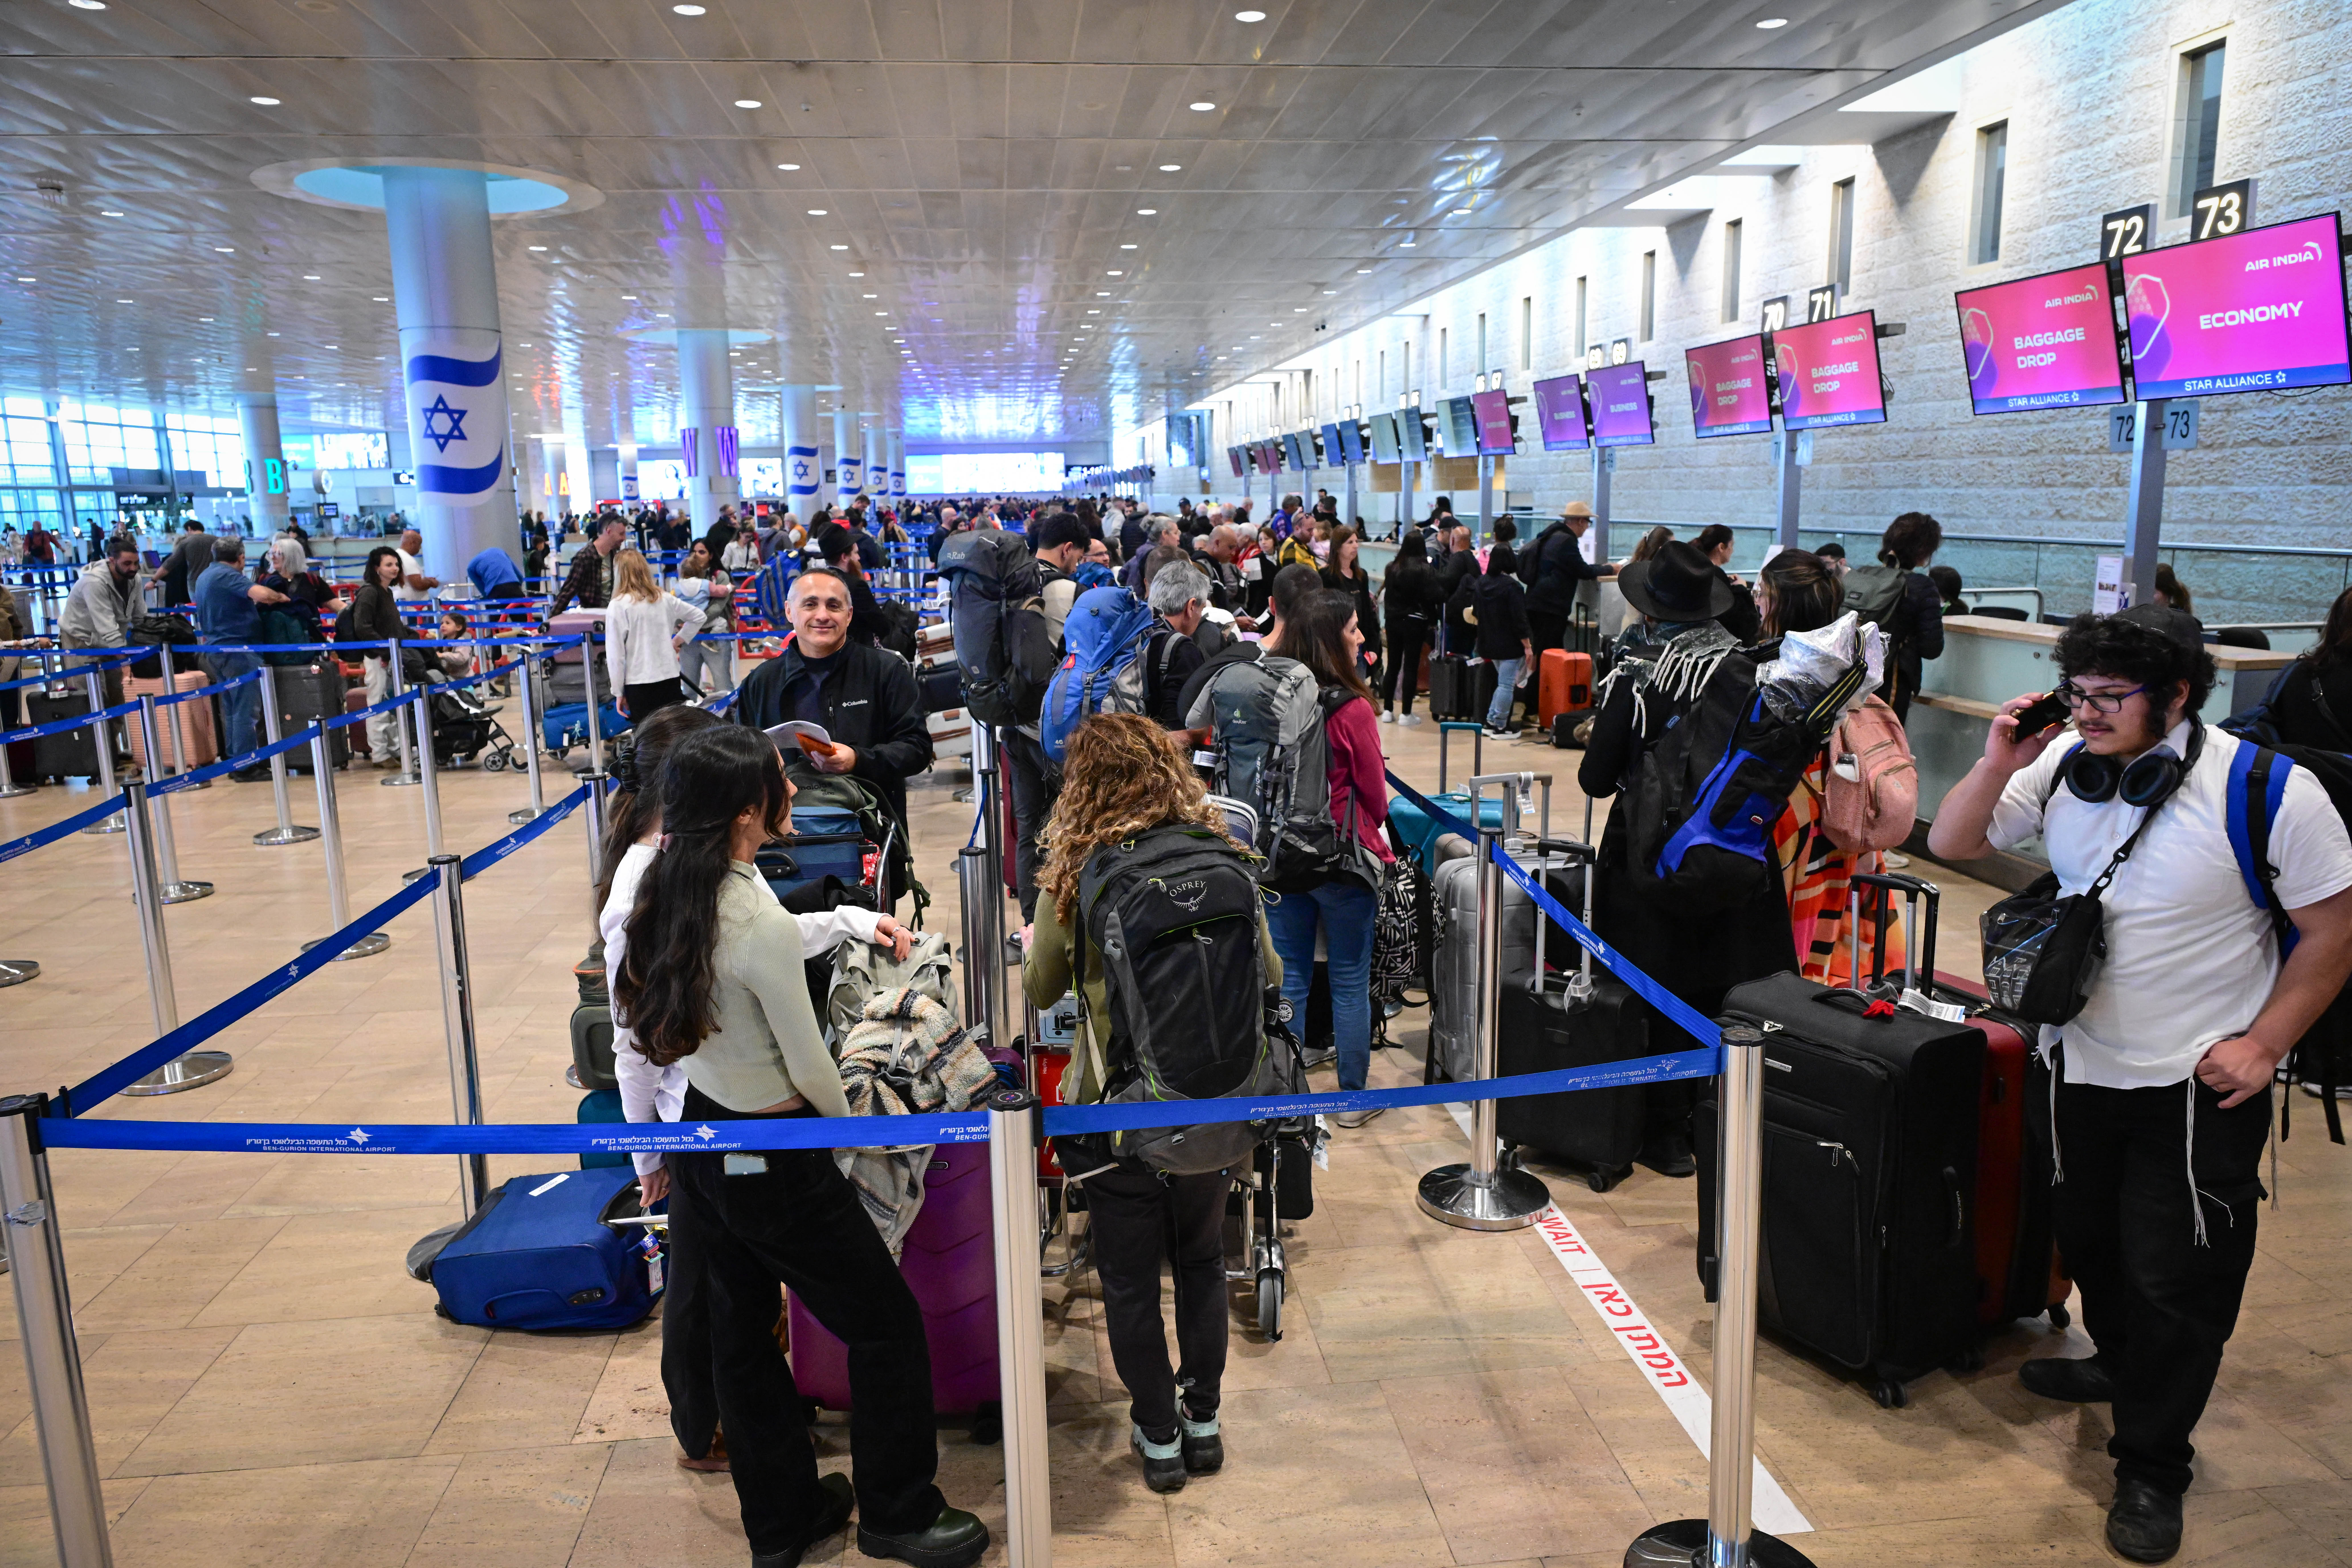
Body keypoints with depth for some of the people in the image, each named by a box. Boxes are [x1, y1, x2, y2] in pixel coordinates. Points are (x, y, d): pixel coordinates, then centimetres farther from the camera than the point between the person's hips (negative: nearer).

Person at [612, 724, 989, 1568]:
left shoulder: (663, 892, -6)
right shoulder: (764, 928, -30)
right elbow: (811, 1068, -18)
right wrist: (847, 1121, 2)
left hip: (699, 1138, 9)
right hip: (773, 1161, -8)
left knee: (742, 1332, 21)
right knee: (887, 1324, 10)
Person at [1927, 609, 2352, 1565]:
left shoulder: (2268, 793, -19)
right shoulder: (2063, 766, -8)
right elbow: (1951, 845, -2)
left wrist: (2262, 1044, -13)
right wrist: (1998, 767, -18)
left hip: (2202, 1083, -5)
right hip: (2081, 1062, 5)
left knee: (2176, 1279, 4)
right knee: (2087, 1236, 22)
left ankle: (2152, 1470, 22)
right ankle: (2119, 1362, 51)